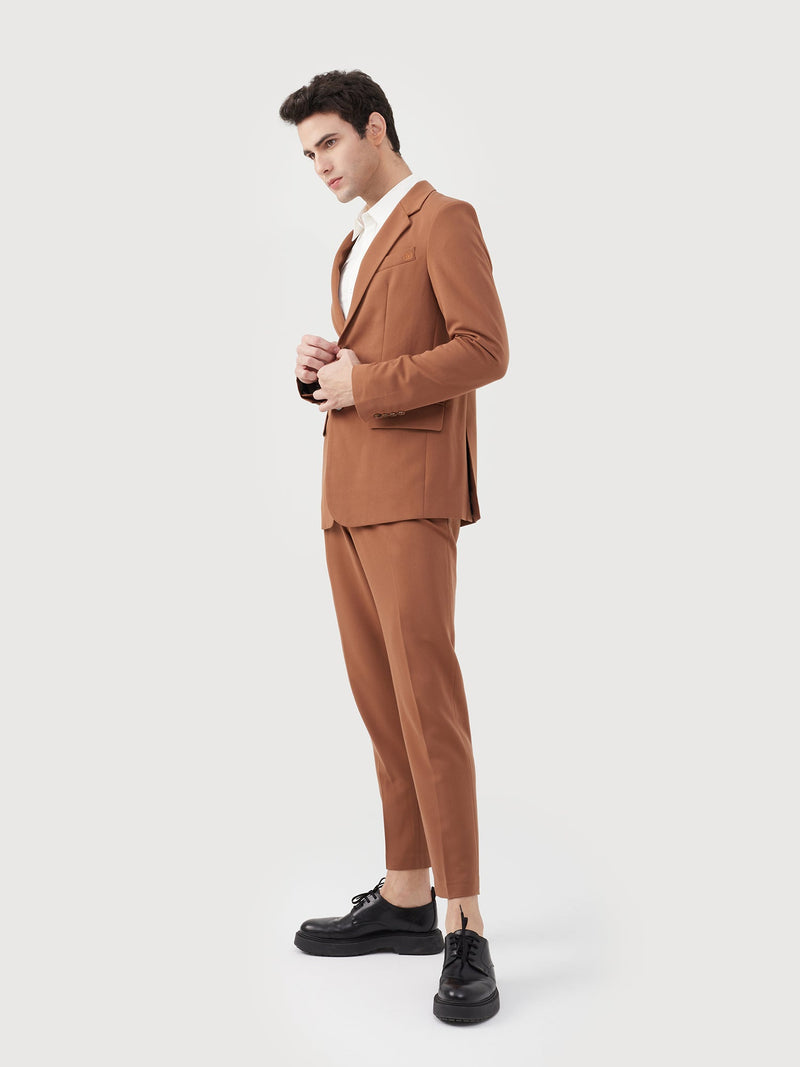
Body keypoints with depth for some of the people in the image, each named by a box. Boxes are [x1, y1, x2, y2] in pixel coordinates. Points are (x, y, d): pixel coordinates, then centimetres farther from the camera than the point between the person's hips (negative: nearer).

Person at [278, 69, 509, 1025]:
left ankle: (465, 933, -6)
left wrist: (362, 383, -13)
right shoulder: (355, 248, 25)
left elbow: (485, 351, -14)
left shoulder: (445, 220, -3)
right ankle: (406, 898, 16)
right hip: (348, 496, 9)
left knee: (427, 703, -12)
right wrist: (316, 366, 4)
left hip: (411, 495, -9)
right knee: (380, 704, 8)